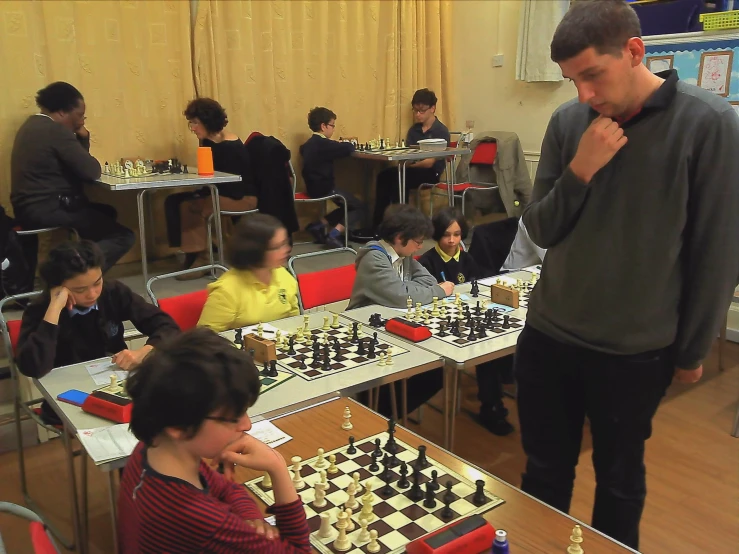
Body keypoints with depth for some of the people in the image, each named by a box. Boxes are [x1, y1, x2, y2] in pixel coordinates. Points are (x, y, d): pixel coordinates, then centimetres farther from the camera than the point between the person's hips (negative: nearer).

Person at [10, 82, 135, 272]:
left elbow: (76, 163, 19)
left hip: (31, 207, 10)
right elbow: (92, 172, -17)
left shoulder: (33, 125, 16)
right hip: (47, 211, -10)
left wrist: (83, 137, 4)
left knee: (106, 211, 26)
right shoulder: (56, 131, -16)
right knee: (123, 236, -10)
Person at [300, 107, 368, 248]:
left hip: (315, 187, 10)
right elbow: (348, 149, -24)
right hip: (324, 188, -10)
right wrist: (349, 144, 4)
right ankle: (333, 235, -13)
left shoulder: (309, 144, 11)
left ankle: (318, 225, 15)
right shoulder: (322, 143, -18)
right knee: (359, 207, -2)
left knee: (349, 205, 23)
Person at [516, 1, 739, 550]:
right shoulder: (568, 121, -3)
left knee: (619, 482, 17)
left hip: (636, 351, -3)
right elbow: (540, 231, 0)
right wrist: (579, 171, -17)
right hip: (548, 336, 3)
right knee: (545, 474, 17)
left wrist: (692, 349, -1)